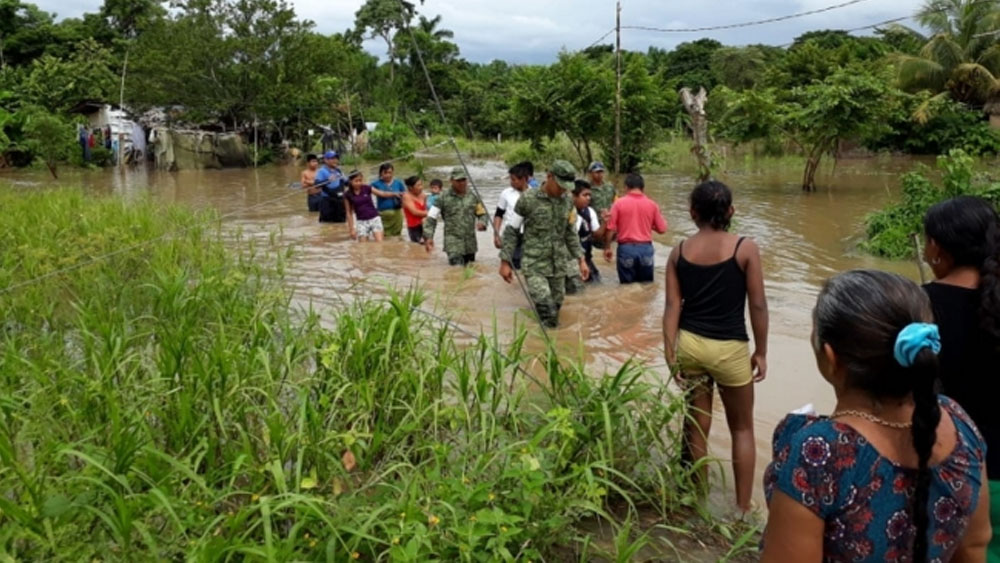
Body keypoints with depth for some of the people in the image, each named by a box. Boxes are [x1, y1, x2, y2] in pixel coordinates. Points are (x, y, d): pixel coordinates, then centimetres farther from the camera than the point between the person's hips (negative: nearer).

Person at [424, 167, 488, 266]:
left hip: (470, 244, 5)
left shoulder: (472, 197, 9)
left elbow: (482, 213, 15)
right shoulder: (444, 198, -2)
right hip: (453, 244, -5)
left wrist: (482, 223, -9)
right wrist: (428, 237, -12)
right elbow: (431, 218, -2)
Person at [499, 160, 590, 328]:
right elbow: (511, 231, -2)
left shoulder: (567, 204, 6)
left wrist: (581, 260, 8)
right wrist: (505, 262, -4)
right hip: (535, 266, -5)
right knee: (547, 313, -16)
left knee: (555, 307, 8)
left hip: (559, 266, 5)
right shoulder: (527, 200, -8)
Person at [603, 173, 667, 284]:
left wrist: (607, 248, 6)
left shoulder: (619, 203, -4)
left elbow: (610, 229, -6)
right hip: (646, 248, 2)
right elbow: (662, 229, 5)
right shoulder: (652, 204, 1)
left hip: (626, 248, -2)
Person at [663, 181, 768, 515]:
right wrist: (761, 351, 2)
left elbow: (673, 305, -3)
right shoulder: (746, 249, -8)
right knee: (742, 429, 15)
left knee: (697, 425, 16)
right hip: (730, 348, -3)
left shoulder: (679, 252, 0)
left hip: (690, 344, 3)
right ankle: (743, 508, 19)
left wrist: (670, 353, -2)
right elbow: (758, 305, -8)